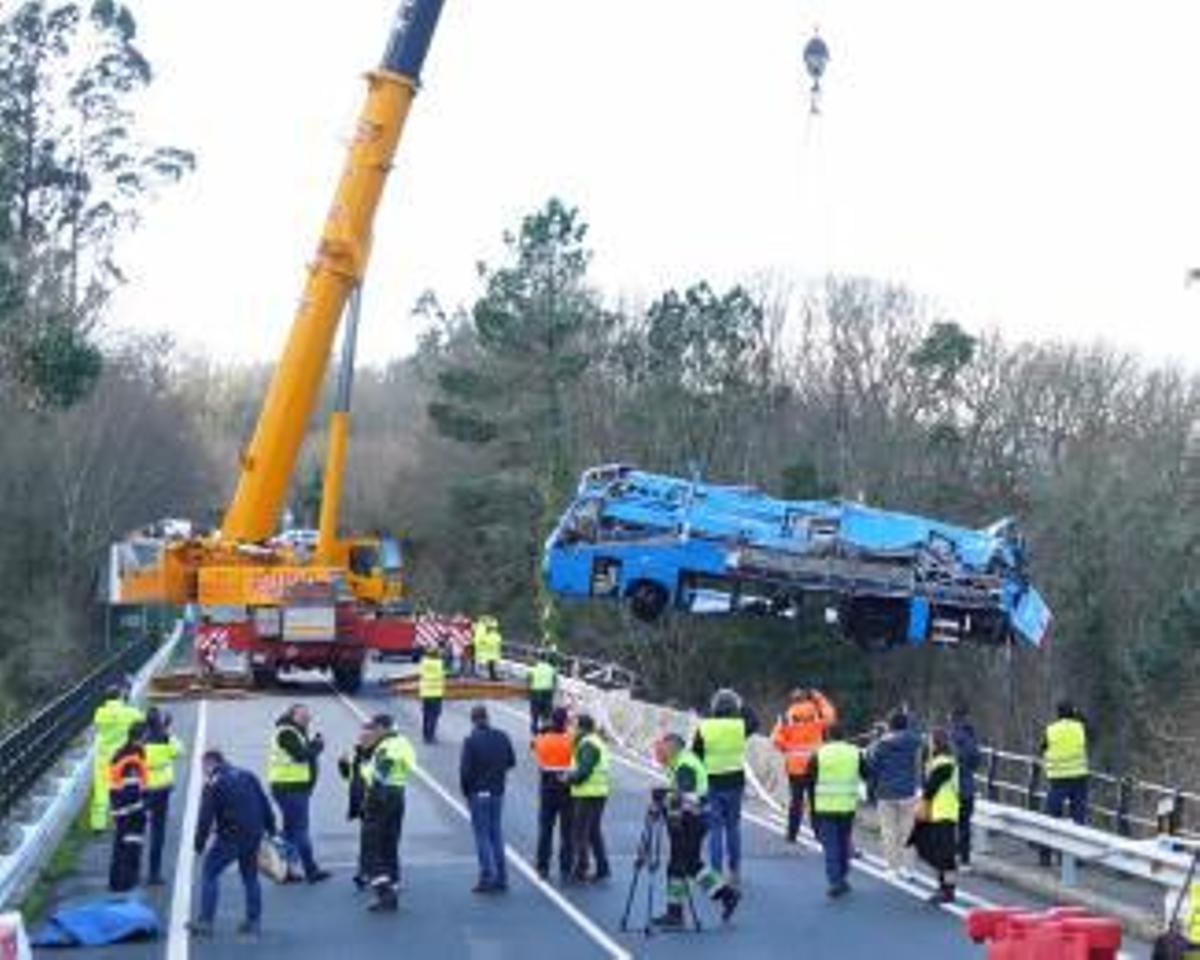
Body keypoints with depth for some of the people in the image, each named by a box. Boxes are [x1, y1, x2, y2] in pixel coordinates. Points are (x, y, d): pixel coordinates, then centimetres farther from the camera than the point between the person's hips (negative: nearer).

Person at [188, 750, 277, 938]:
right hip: (254, 835, 6)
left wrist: (199, 844, -2)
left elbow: (205, 818, -9)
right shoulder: (247, 776, 12)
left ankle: (205, 921, -2)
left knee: (209, 873, 3)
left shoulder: (213, 785, -5)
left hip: (230, 838, -6)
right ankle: (253, 921, 17)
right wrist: (271, 829, 18)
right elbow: (265, 805, 12)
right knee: (250, 876, 17)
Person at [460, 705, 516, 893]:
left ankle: (487, 878, -2)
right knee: (496, 833, 14)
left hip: (478, 793, -5)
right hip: (498, 792, 5)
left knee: (482, 835, 1)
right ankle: (501, 878, 16)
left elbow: (465, 769, -15)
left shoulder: (471, 741, -15)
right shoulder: (502, 737, 1)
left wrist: (466, 791, 0)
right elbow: (511, 761, 8)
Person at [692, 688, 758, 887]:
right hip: (735, 782, 1)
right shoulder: (739, 727, -6)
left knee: (715, 828, 4)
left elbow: (695, 758, -2)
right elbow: (754, 722, 18)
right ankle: (735, 871, 18)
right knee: (733, 826, 14)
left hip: (712, 784, -1)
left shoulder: (704, 729, -8)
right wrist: (742, 707, 30)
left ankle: (716, 872, 1)